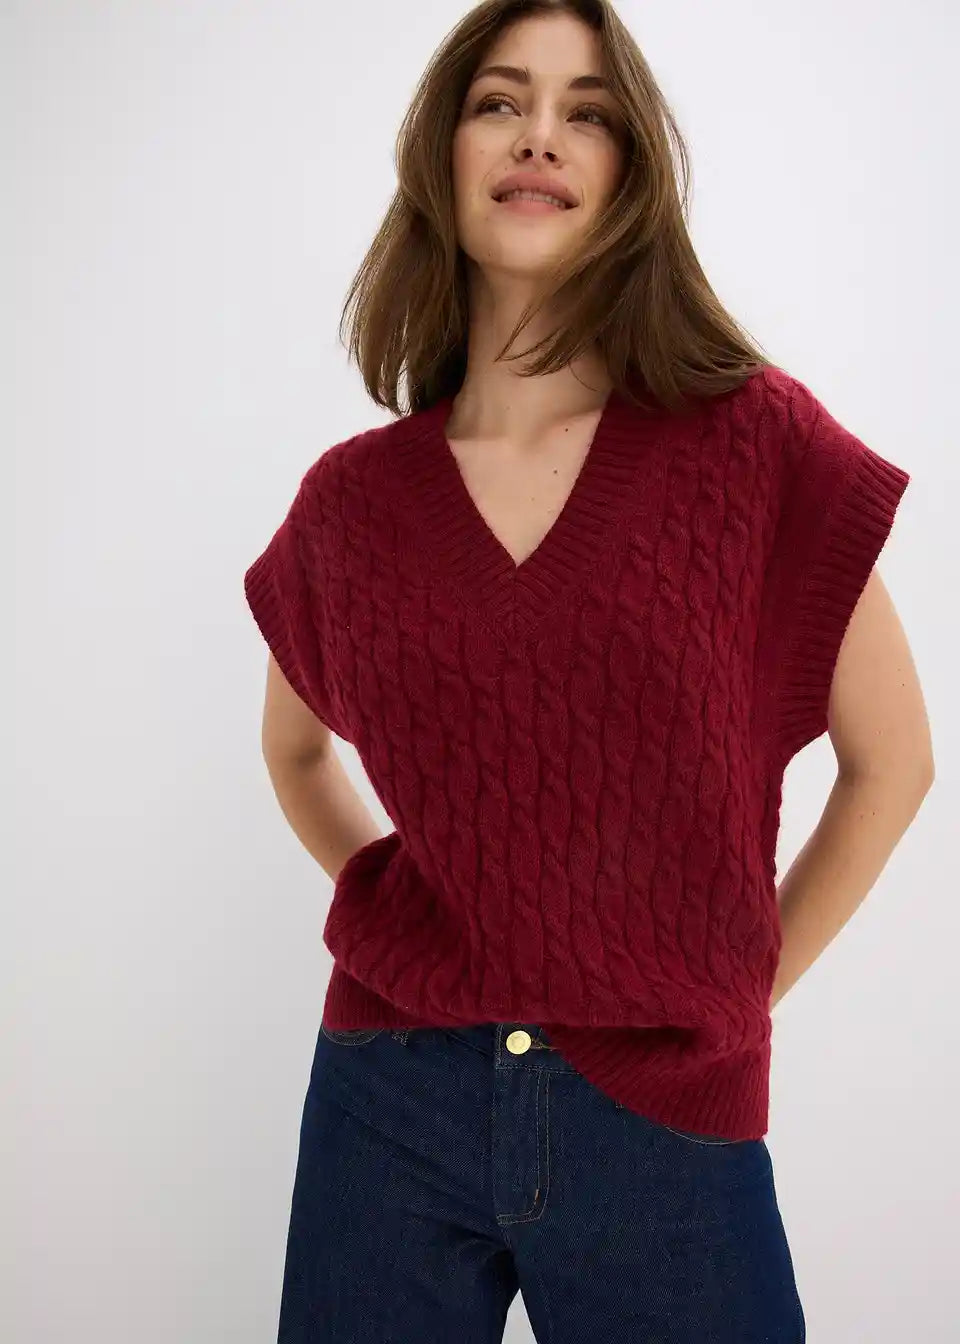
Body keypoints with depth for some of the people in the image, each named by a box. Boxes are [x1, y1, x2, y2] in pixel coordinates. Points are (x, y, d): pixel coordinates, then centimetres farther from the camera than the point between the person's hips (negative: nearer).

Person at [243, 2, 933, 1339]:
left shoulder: (759, 444, -7)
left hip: (668, 1125, -2)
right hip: (391, 1105, 2)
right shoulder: (351, 499, 0)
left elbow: (891, 760, 1)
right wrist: (383, 902, 6)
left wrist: (741, 989, 1)